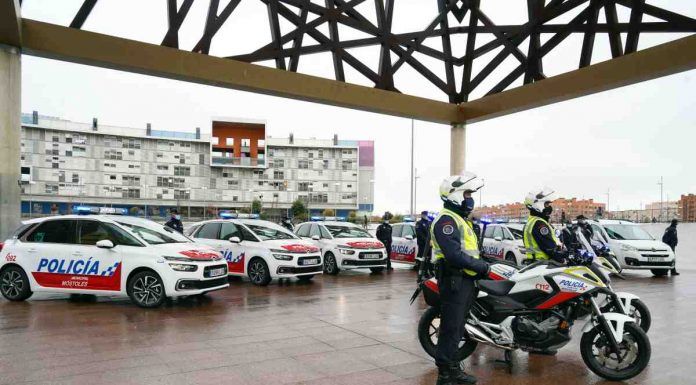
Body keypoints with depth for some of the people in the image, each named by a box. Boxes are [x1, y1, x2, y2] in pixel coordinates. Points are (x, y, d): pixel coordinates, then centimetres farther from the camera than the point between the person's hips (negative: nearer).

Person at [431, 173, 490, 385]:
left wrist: (481, 266, 5)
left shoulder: (461, 219, 19)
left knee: (457, 328, 17)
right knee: (450, 328, -4)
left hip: (466, 280, 10)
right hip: (454, 281, -10)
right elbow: (454, 254, -25)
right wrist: (481, 267, -16)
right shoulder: (446, 220, -15)